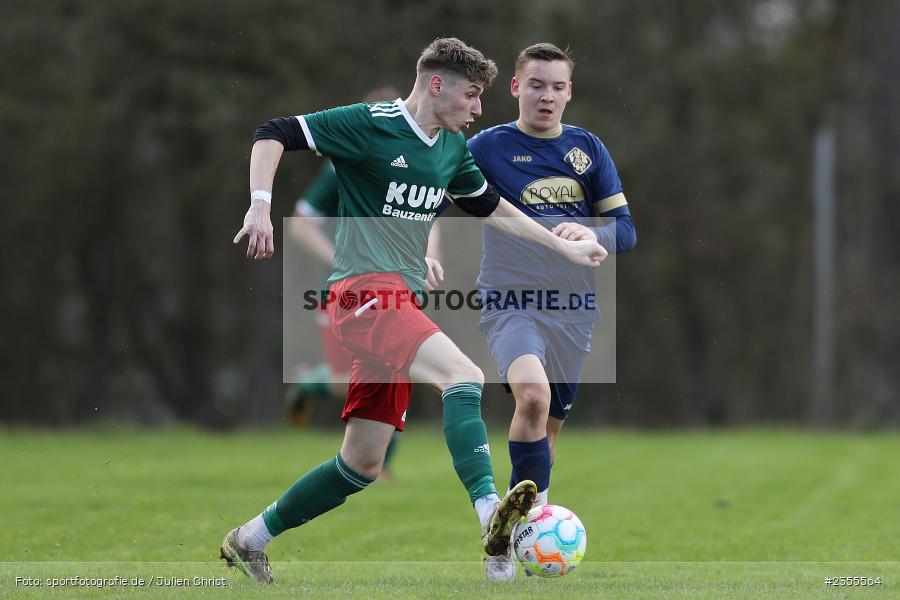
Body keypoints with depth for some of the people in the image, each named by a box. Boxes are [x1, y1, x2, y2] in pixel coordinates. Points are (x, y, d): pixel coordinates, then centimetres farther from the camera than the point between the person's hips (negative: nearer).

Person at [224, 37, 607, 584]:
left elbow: (492, 207, 32)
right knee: (464, 376, -30)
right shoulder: (370, 125, -8)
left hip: (401, 302, 9)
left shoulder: (454, 148, 15)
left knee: (363, 464, 8)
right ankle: (492, 517, -43)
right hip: (364, 289, -9)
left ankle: (249, 540, 21)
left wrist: (564, 246, 32)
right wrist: (261, 206, -22)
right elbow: (274, 135, -8)